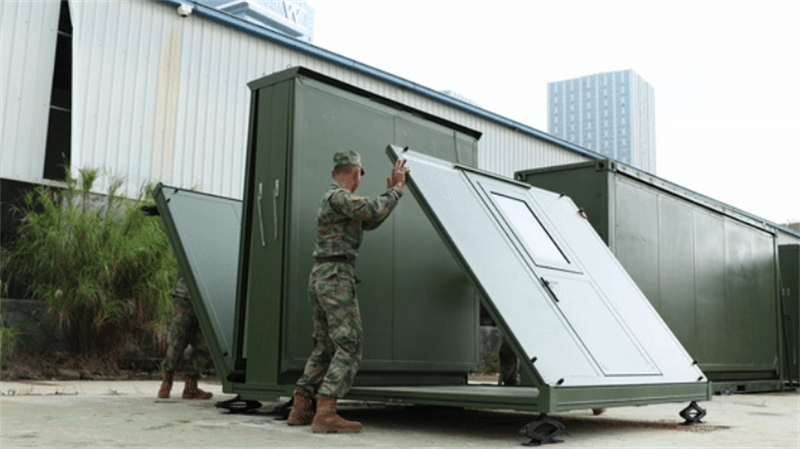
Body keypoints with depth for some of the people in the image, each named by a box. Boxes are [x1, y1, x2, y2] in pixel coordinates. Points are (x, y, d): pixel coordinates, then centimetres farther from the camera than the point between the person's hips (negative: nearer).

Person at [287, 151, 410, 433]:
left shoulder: (335, 199, 22)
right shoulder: (339, 196, -9)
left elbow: (370, 223, 24)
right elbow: (374, 211, -21)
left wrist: (392, 191, 21)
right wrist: (396, 190, -5)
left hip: (320, 279, 10)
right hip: (336, 277, -10)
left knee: (325, 348, 13)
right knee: (349, 348, -11)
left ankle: (300, 410, 12)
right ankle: (325, 413, -17)